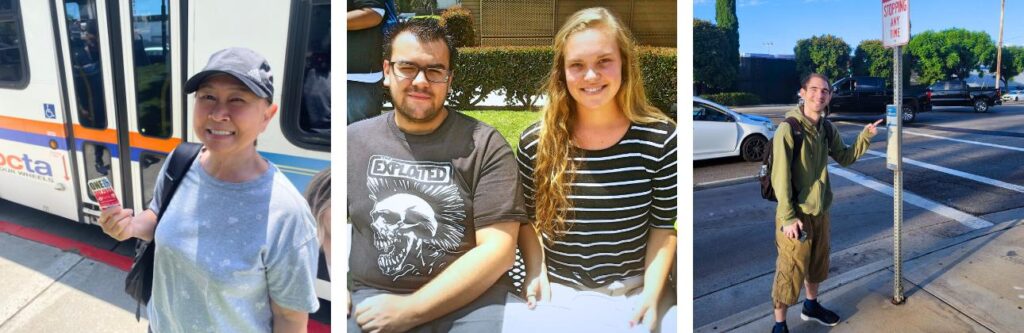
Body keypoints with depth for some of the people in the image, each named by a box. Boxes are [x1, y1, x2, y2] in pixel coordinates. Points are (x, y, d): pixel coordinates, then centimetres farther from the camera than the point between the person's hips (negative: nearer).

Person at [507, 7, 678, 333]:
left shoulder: (661, 138, -7)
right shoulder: (536, 142, -5)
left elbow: (663, 225, 0)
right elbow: (528, 218, 7)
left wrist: (652, 291, -9)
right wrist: (535, 271, -6)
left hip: (634, 290, 0)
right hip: (557, 290, 0)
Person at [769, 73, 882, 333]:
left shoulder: (827, 129, 4)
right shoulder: (788, 129, -19)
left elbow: (845, 157, 17)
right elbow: (780, 177, -20)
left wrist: (865, 136, 1)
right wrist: (788, 217, -22)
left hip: (820, 210, 7)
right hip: (796, 213, -7)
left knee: (818, 262, 23)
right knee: (790, 270, 0)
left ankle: (811, 306, 44)